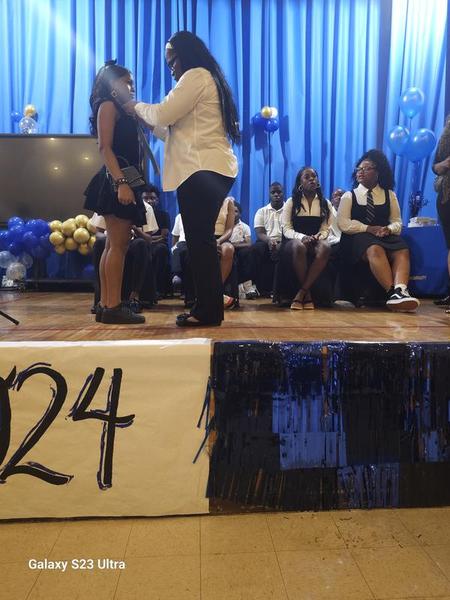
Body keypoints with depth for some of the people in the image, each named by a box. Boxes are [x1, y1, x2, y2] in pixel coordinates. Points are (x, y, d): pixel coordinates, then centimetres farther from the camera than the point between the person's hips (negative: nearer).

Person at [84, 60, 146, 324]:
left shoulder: (122, 109, 26)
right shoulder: (108, 105, 0)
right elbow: (105, 147, -13)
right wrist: (121, 182, -25)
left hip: (124, 181, 9)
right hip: (117, 180, -9)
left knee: (115, 244, 4)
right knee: (118, 244, -14)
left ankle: (106, 305, 6)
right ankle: (113, 306, -14)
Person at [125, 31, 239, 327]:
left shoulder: (196, 75, -1)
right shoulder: (206, 79, 30)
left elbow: (163, 114, -8)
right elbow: (177, 130, 27)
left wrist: (137, 106, 11)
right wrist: (147, 121, 21)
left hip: (203, 170, -10)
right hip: (209, 169, 10)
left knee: (200, 241, -11)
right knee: (201, 240, 8)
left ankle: (208, 310, -7)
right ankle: (208, 307, 11)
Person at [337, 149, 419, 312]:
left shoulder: (389, 195, 20)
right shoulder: (349, 196, 13)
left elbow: (397, 222, 13)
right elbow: (343, 224, -1)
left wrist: (389, 229, -12)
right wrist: (368, 228, -13)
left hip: (385, 236, 3)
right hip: (358, 237, -3)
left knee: (402, 251, -31)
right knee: (375, 250, -38)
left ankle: (400, 289, -54)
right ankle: (392, 291, -50)